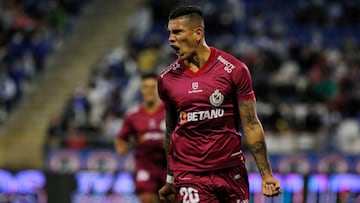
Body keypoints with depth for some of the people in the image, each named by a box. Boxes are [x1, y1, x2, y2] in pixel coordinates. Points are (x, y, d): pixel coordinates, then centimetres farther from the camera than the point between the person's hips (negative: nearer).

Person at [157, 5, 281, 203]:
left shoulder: (234, 70, -3)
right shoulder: (166, 78, 4)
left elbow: (251, 127, -1)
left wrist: (266, 175, -6)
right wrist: (170, 179, 19)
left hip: (232, 171, 0)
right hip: (189, 177, 0)